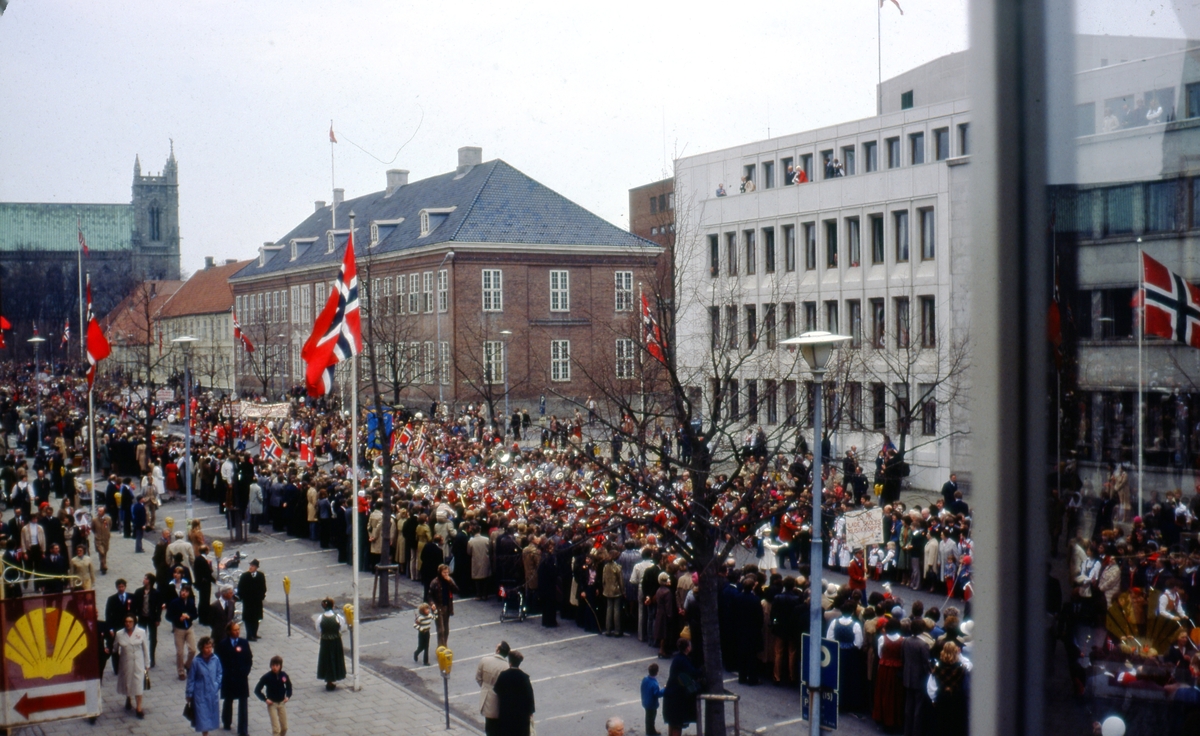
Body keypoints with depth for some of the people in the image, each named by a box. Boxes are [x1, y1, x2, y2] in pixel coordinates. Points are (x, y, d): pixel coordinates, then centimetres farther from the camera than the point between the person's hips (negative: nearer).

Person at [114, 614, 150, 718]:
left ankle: (139, 708, -1)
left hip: (138, 663, -2)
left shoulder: (141, 632, -10)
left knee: (138, 684, -6)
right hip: (125, 663, 2)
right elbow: (115, 648, 9)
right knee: (126, 682, 18)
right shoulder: (119, 634, -8)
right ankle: (128, 699, 46)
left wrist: (147, 664, 0)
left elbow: (146, 648, -3)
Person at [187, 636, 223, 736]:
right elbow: (191, 679, -6)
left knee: (212, 715, 13)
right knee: (202, 716, 0)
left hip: (213, 693, 3)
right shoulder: (196, 662, -15)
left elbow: (219, 674, 8)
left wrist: (217, 684, -5)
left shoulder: (216, 659, -8)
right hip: (200, 694, -3)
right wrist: (189, 695, -2)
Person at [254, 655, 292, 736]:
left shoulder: (284, 675, -7)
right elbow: (257, 690, -11)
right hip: (272, 704, -4)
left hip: (282, 703, 4)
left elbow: (289, 686, 13)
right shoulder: (267, 677, -17)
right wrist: (265, 699, -16)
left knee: (284, 727, 11)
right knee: (276, 728, -10)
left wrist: (288, 696, 0)